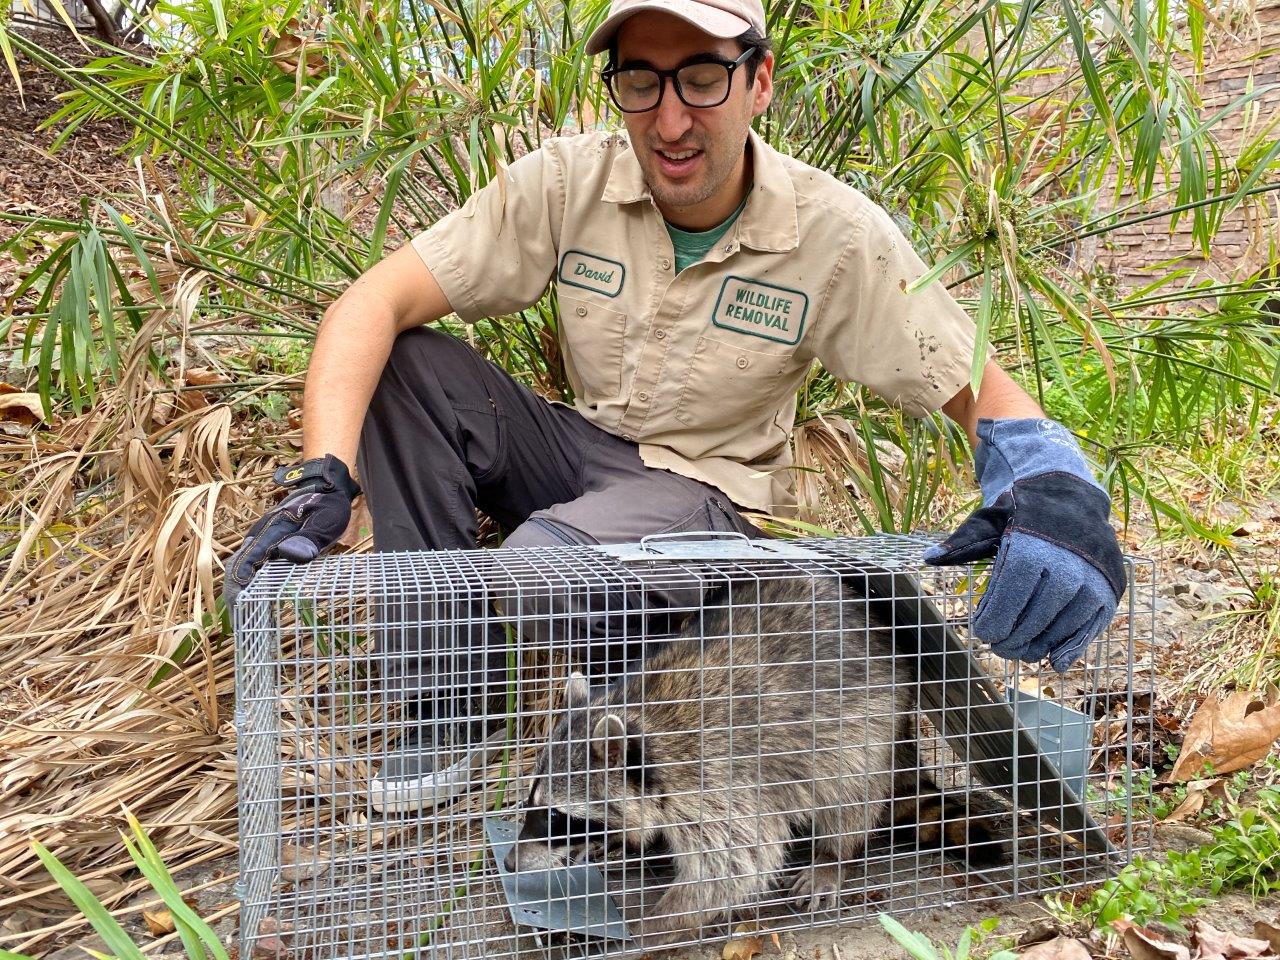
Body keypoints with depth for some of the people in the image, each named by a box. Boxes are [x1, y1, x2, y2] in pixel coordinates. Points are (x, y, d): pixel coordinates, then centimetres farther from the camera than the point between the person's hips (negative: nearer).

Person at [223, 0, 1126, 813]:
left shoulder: (834, 232, -16)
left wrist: (1055, 494, -37)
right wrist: (321, 482, -34)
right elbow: (375, 302, -18)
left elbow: (989, 394, -13)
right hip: (582, 449, 4)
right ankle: (452, 706, -13)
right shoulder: (569, 180, -13)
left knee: (546, 560, -35)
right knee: (404, 361, -20)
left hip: (709, 492, -3)